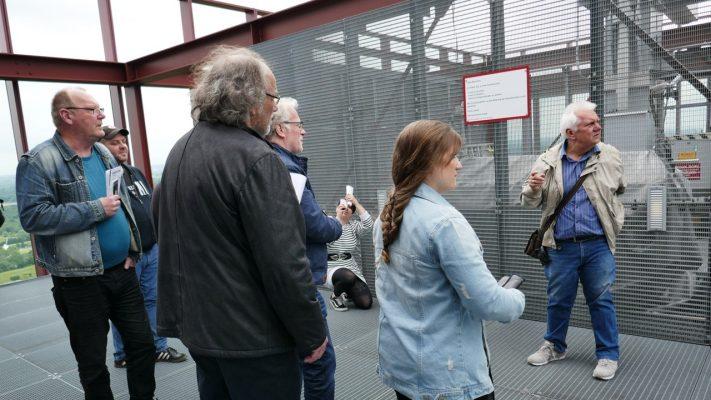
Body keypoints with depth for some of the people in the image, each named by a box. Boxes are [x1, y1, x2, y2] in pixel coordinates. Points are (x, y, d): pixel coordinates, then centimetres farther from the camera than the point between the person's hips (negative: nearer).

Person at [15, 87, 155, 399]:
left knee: (142, 343, 13)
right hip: (80, 281, -6)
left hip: (122, 272, 6)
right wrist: (96, 209, -19)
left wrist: (131, 251, 9)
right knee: (93, 364, 9)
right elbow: (33, 216, -21)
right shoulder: (39, 161, -11)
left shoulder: (104, 154, 10)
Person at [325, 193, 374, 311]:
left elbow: (368, 224, -11)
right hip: (332, 268, -4)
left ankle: (347, 291, 26)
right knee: (348, 276, -39)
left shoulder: (353, 226, 8)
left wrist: (356, 202, -12)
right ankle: (334, 296, -6)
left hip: (351, 268, 4)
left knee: (366, 303, -8)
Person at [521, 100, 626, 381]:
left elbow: (620, 190, 19)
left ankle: (608, 354, 25)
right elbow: (530, 202, 3)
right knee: (558, 301, 12)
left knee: (601, 301, 8)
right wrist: (533, 188, -18)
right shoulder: (548, 161, -2)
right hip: (561, 247, 0)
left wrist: (616, 221, 14)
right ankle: (554, 346, 32)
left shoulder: (610, 156, 1)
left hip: (598, 245, 0)